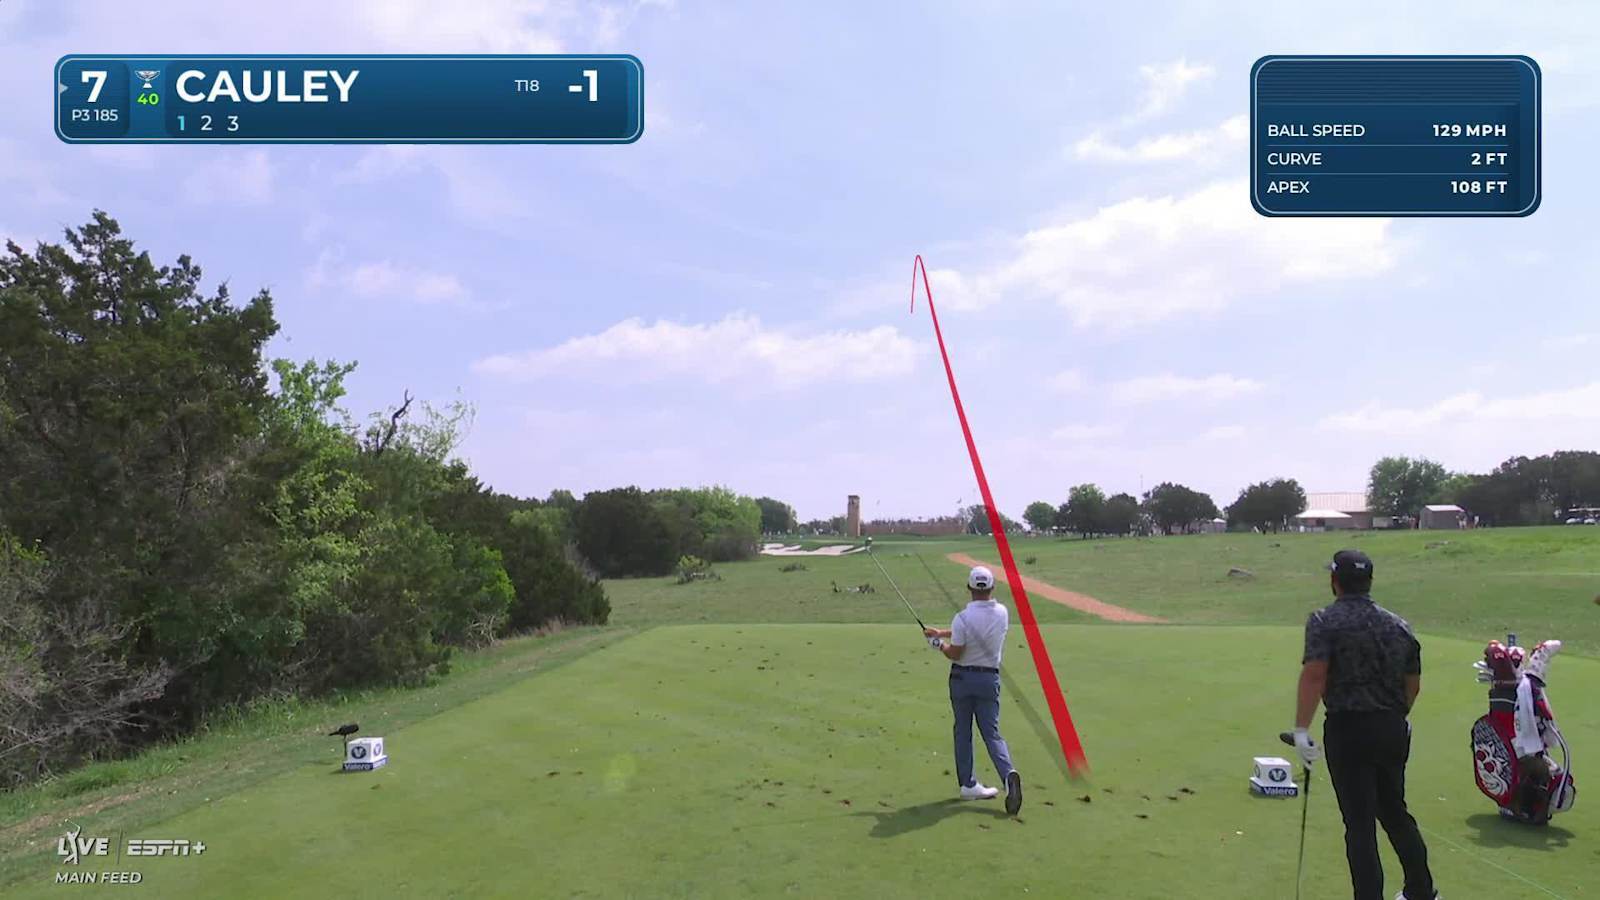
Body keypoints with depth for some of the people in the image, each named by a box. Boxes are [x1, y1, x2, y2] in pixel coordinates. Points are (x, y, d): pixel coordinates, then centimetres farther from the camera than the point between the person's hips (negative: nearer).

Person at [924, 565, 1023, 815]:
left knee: (963, 732, 11)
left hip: (962, 677, -3)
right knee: (991, 732, 5)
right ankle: (1009, 773, -20)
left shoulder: (963, 618, -18)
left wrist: (939, 643, 5)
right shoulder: (1002, 613, -2)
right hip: (989, 679, 3)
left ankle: (968, 784, 14)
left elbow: (955, 653, -15)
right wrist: (942, 632, 15)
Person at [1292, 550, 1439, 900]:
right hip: (1393, 729, 6)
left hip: (1348, 730, -6)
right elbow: (1413, 684, 13)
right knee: (1395, 812, 22)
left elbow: (1314, 675, -21)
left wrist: (1301, 729, -19)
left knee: (1360, 822, 0)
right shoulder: (1398, 625, 8)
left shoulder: (1324, 622, -11)